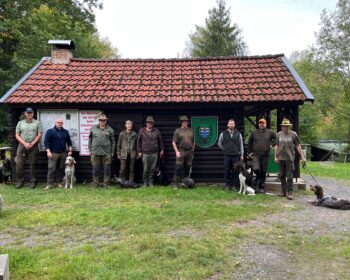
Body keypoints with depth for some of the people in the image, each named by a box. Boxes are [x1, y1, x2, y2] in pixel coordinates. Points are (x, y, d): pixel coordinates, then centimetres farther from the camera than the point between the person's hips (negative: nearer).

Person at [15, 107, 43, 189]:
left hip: (33, 146, -2)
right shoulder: (20, 123, 12)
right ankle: (19, 182, 8)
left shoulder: (37, 123, 7)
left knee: (33, 165, 1)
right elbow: (17, 135, 6)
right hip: (22, 145, 2)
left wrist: (32, 144, -10)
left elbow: (39, 135, 0)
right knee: (19, 164, -2)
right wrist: (25, 143, -7)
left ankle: (33, 182, 8)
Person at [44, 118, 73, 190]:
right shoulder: (50, 131, 1)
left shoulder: (65, 132, 13)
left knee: (61, 168, 6)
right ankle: (50, 184, -2)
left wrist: (70, 150, 9)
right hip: (53, 153, -4)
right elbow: (46, 142, -5)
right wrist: (48, 151, -14)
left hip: (63, 153, 4)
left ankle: (59, 182, 16)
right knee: (51, 169, -7)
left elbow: (69, 142, 18)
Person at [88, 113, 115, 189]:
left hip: (106, 153, -1)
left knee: (107, 169, 1)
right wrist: (90, 150, 6)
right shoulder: (93, 128, 9)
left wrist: (112, 152, 3)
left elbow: (113, 142, 7)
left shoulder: (110, 129, 6)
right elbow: (90, 140, 12)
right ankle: (95, 184, 18)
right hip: (95, 152, 1)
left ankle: (106, 184, 12)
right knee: (95, 169, 6)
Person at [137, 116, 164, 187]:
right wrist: (139, 151, 5)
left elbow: (160, 141, 14)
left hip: (154, 153, 1)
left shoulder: (156, 131, 7)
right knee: (145, 169, 0)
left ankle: (150, 182, 16)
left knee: (152, 169, 4)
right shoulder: (142, 131, 4)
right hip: (145, 153, -1)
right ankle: (145, 182, 13)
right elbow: (139, 142, 8)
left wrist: (161, 150, 11)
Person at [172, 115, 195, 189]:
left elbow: (193, 142, 18)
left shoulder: (191, 131, 12)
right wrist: (177, 151, -10)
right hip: (181, 152, -4)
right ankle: (176, 184, -2)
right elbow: (174, 142, -2)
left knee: (188, 168, 8)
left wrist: (192, 150, 12)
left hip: (189, 152, 4)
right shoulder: (177, 131, 1)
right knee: (179, 168, -7)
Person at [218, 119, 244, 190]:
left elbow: (241, 144, 8)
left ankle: (234, 185, 10)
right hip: (226, 155, 0)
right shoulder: (223, 134, 4)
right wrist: (224, 149, 6)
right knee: (227, 171, 2)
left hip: (236, 155, 1)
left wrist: (241, 155, 6)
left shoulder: (238, 134, 6)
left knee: (235, 171, 1)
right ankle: (227, 185, 11)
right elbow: (219, 143, 14)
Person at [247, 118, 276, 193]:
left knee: (263, 172, 5)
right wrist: (249, 152, 11)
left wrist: (271, 144, 4)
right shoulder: (254, 133, 6)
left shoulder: (270, 132, 3)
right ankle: (256, 183, 10)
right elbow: (249, 142, 15)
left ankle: (262, 187, 17)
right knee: (256, 169, -17)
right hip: (256, 155, 0)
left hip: (265, 155, 1)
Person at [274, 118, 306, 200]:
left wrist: (302, 156, -3)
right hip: (281, 158, 3)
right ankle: (283, 191, 23)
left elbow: (298, 146, 0)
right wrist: (275, 156, 6)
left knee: (289, 176, -3)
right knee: (282, 176, 11)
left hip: (290, 158, -3)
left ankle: (289, 192, 4)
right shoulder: (279, 134, 8)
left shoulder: (293, 134, 0)